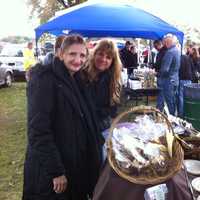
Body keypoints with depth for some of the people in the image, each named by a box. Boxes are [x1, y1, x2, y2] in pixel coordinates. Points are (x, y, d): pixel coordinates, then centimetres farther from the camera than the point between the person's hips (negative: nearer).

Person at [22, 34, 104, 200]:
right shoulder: (44, 79, -16)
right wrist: (56, 170, -23)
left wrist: (99, 142, 7)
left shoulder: (74, 80, 9)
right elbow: (39, 129, -22)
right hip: (49, 170, -7)